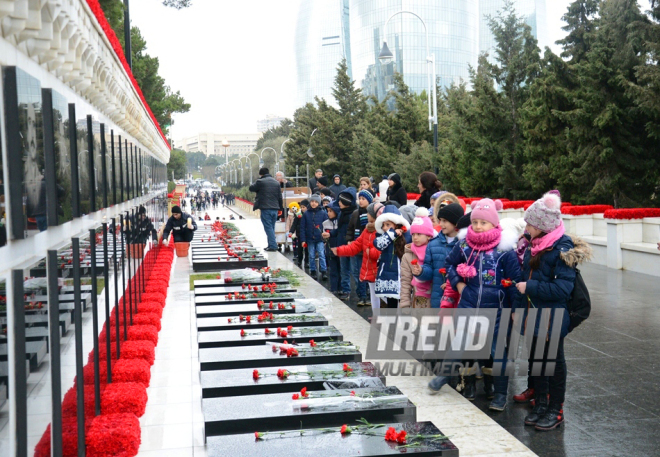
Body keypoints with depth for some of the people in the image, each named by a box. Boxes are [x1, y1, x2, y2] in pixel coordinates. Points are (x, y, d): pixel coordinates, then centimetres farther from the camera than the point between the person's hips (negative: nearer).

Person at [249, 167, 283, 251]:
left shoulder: (260, 182, -6)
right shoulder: (276, 182, 12)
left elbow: (251, 188, 7)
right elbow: (280, 197, 14)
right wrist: (280, 209, 19)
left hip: (265, 208, -6)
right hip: (275, 208, 6)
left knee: (268, 227, -5)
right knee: (271, 227, 14)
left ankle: (272, 245, -11)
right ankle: (272, 245, 16)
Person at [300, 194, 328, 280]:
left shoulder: (323, 213, 0)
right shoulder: (306, 214, 4)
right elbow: (302, 227, 4)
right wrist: (303, 240, -2)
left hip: (320, 238, -2)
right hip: (310, 239, 2)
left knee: (321, 255, -6)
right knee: (311, 256, 8)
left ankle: (323, 272, 1)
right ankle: (313, 272, 18)